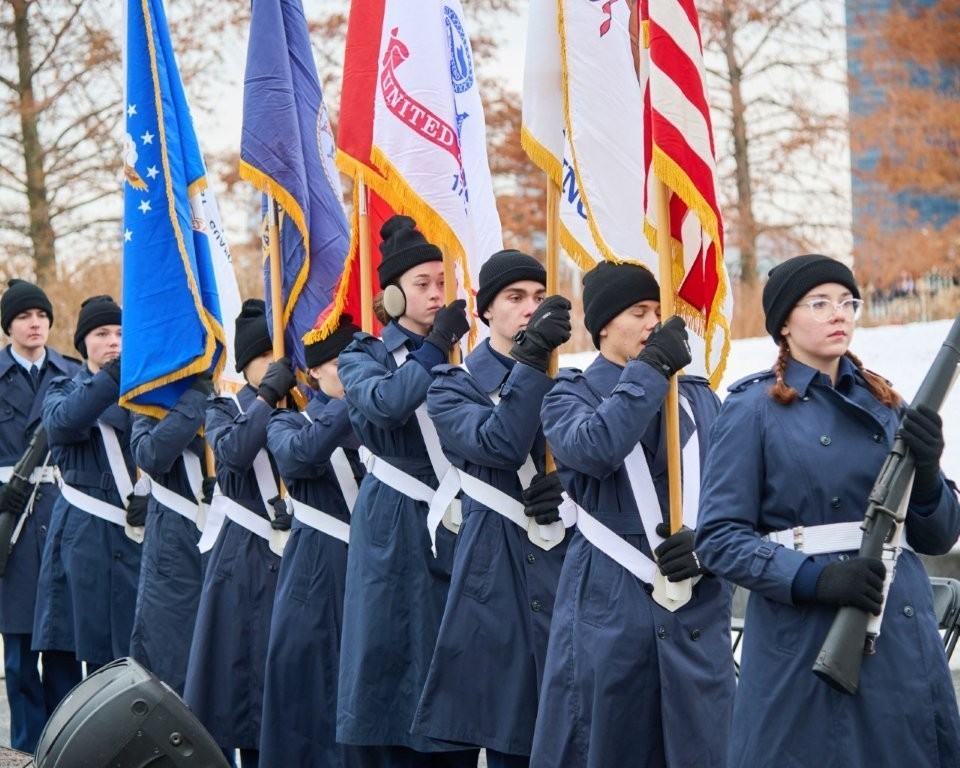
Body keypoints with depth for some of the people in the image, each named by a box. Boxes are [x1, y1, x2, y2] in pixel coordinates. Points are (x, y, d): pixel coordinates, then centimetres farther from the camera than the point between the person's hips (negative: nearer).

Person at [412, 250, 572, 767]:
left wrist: (572, 490, -7)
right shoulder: (455, 388, 4)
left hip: (570, 568, 3)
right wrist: (530, 361, -23)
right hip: (499, 571, -3)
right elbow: (499, 445, -16)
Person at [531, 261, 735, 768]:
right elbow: (593, 449, -20)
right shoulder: (572, 396, 4)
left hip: (698, 614, 3)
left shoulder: (699, 399, 14)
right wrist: (649, 371, -16)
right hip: (608, 612, -3)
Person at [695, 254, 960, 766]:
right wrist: (813, 577, -21)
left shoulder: (884, 404, 11)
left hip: (904, 638, 5)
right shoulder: (754, 408, -2)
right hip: (804, 640, -5)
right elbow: (719, 538, -7)